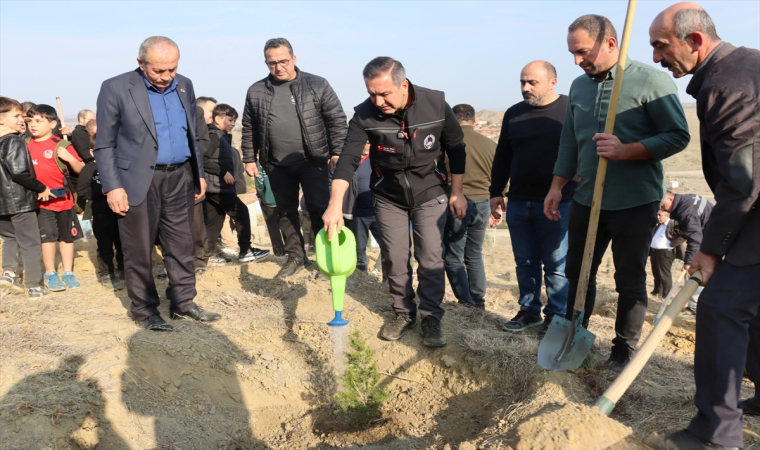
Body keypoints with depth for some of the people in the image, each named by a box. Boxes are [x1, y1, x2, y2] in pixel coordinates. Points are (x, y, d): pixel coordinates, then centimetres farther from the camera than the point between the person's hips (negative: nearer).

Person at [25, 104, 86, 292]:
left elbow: (80, 169, -5)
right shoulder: (26, 146, 4)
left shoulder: (61, 145, -5)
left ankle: (68, 273, 21)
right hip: (40, 200, 1)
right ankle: (50, 274, 15)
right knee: (47, 236, 2)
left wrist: (69, 158, -22)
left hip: (63, 198, -1)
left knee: (67, 236, 9)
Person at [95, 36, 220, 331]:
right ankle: (144, 310, 19)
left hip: (180, 178, 5)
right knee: (139, 251, 5)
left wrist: (199, 174, 13)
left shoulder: (184, 86, 8)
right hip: (138, 181, -4)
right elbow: (105, 145, -7)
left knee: (182, 246, 11)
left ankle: (183, 302, 24)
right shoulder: (116, 88, -7)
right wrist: (112, 187, -13)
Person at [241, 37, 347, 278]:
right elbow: (249, 129, 12)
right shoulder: (256, 91, 5)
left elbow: (337, 120, -3)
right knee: (286, 212, 11)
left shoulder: (317, 85, -3)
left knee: (319, 209, -3)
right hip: (277, 164, 4)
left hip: (312, 160, -3)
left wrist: (337, 152, -8)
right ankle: (295, 256, 24)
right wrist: (249, 159, 9)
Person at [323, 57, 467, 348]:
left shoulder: (436, 104, -18)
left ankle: (431, 318, 13)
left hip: (430, 195, -1)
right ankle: (404, 314, 26)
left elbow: (456, 150, -6)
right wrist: (335, 204, -40)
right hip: (389, 198, 1)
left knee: (431, 260, -3)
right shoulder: (365, 114, -19)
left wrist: (457, 193, -3)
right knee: (394, 260, 7)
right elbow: (348, 158, -27)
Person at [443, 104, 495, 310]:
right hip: (481, 205, 5)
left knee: (453, 259, 6)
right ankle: (478, 304, 23)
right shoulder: (491, 145, 3)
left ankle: (466, 306, 4)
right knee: (475, 256, 18)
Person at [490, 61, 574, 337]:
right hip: (518, 203, 5)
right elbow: (502, 157, 15)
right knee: (525, 262, 13)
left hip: (557, 204, -5)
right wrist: (496, 192, 12)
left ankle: (556, 316, 16)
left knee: (556, 265, 4)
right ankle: (530, 311, 26)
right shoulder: (513, 114, 11)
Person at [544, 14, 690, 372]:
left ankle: (624, 351, 22)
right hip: (586, 200, 6)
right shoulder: (579, 86, 8)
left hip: (635, 203, -5)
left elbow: (678, 136, -11)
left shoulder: (651, 80, -9)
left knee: (630, 281, 7)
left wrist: (625, 151, -22)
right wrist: (557, 187, 10)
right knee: (577, 273, 12)